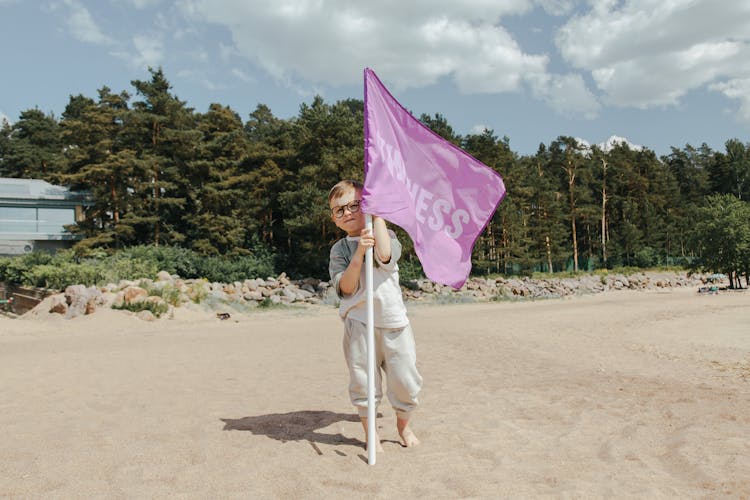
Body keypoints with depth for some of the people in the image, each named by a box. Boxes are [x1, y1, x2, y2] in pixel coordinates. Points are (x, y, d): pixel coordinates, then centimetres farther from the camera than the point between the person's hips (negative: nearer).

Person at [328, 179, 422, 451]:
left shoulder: (386, 235, 4)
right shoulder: (339, 249, 6)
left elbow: (385, 255, -21)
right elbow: (346, 288, -6)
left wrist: (377, 215, -12)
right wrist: (359, 254, -17)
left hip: (393, 320, 0)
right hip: (359, 324, 0)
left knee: (404, 380, 6)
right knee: (363, 382, 6)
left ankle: (403, 425, 33)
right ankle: (370, 431, 28)